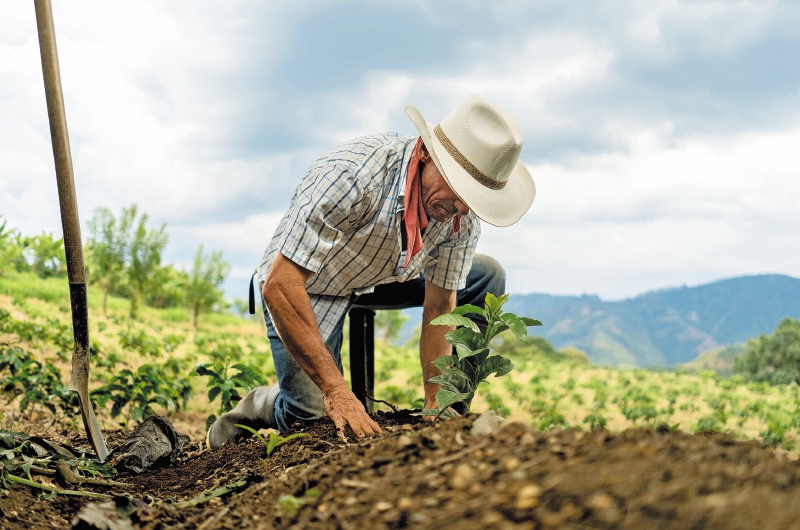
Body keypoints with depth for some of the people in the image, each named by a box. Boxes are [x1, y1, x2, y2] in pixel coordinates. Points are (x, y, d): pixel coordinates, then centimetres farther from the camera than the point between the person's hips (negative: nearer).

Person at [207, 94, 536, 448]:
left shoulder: (463, 217, -19)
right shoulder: (351, 173, -38)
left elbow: (440, 310, -9)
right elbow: (278, 286, -38)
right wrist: (336, 391, -40)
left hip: (383, 278, 6)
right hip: (305, 286, -5)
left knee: (486, 278, -5)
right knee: (318, 418, -20)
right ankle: (260, 406, 13)